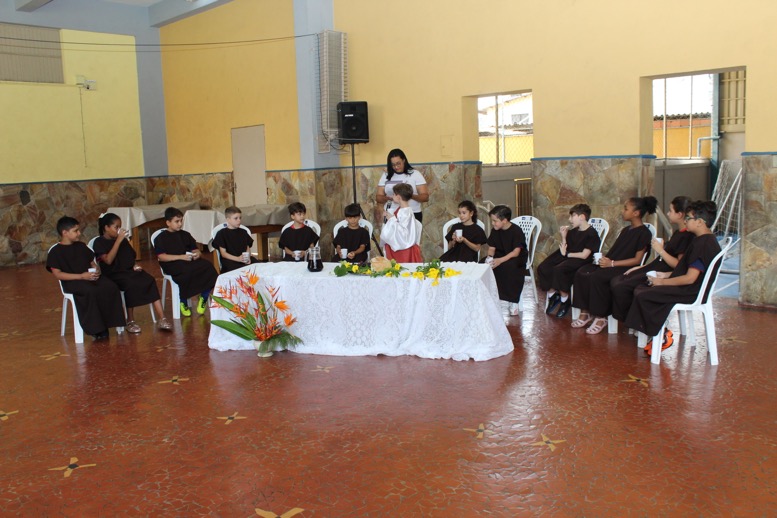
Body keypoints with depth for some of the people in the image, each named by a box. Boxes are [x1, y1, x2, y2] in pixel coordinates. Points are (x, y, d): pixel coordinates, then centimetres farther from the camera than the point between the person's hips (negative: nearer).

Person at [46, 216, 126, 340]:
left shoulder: (81, 246, 20)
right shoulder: (56, 252, 1)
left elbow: (93, 263, 24)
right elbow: (58, 274, -8)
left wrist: (97, 270, -2)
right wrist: (81, 276, -17)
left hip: (91, 277, 6)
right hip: (72, 282, -6)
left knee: (111, 287, -25)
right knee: (91, 291, -38)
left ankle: (106, 323, -22)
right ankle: (95, 329, -27)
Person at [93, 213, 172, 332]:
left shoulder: (123, 240, 17)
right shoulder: (99, 242, -1)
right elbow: (108, 260, -17)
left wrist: (135, 265, 3)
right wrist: (118, 240, -17)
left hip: (129, 271, 5)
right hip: (113, 275, -5)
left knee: (150, 280, -23)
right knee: (131, 284, -36)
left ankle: (161, 318, -30)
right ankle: (130, 321, -21)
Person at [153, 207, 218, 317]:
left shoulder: (185, 235, 24)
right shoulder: (161, 238, 6)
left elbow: (195, 250, 22)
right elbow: (161, 257, -7)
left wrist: (197, 254, -5)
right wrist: (181, 257, -17)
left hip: (190, 261, 5)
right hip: (172, 264, -5)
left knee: (208, 267, -25)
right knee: (187, 272, -39)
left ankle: (204, 298, -9)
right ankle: (183, 302, -16)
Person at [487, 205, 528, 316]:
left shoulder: (516, 231, -17)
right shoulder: (495, 231, 2)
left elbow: (516, 252, -25)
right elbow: (491, 248, 5)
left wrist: (500, 260, -38)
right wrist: (490, 257, -19)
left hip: (517, 258, -6)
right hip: (500, 255, 6)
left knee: (509, 266, -39)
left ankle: (513, 301, -26)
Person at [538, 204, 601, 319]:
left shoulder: (592, 234, -8)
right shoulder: (572, 231, 15)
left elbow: (584, 255, -16)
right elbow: (564, 249, 11)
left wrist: (566, 254, -8)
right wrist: (563, 236, -1)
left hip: (580, 261, -7)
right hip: (567, 258, 8)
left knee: (558, 269, -34)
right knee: (542, 268, -15)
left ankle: (565, 300, -16)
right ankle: (553, 295, 3)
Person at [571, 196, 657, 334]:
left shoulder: (644, 233, -6)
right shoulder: (625, 230, 20)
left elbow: (637, 259, -11)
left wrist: (612, 263, -17)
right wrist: (604, 259, -3)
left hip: (625, 269, -8)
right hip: (610, 264, 8)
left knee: (596, 277, -33)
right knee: (581, 273, -16)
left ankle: (601, 318, -20)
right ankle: (585, 312, -12)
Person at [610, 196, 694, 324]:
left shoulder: (687, 237, -14)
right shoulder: (678, 233, 17)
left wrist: (661, 250, -15)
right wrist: (642, 267, 15)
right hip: (654, 269, 10)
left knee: (620, 287, -19)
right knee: (615, 281, -1)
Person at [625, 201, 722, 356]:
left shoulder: (704, 243, -20)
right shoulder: (703, 240, 13)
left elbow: (690, 278, -23)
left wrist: (663, 282, -13)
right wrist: (667, 275, 9)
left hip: (691, 292, -11)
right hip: (687, 289, 11)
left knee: (643, 296, -19)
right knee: (640, 289, 5)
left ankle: (662, 337, -4)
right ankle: (661, 332, 2)